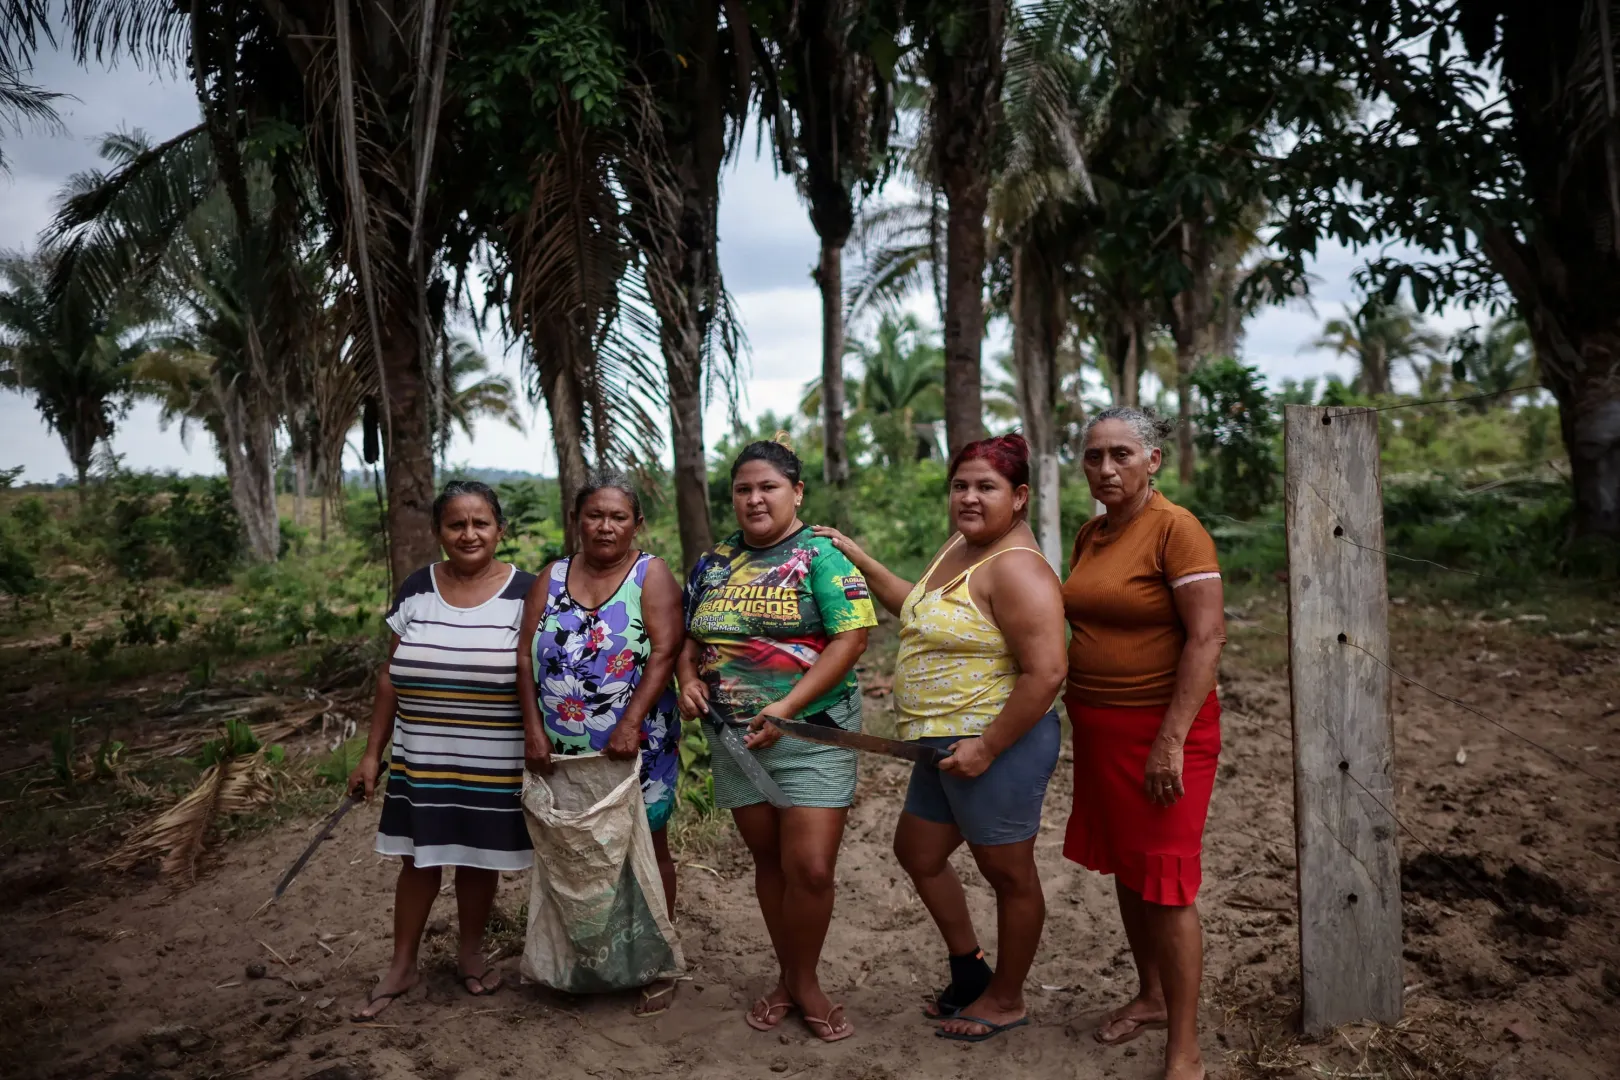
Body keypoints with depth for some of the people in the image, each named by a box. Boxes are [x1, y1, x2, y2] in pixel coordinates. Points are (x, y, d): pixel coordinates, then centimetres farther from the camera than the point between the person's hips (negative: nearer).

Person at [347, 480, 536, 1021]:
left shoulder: (524, 593, -8)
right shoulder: (416, 590, 0)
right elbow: (391, 677, 6)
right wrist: (372, 752, 5)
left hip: (494, 767, -2)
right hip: (422, 761, 2)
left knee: (479, 861, 13)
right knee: (418, 860, 12)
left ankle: (471, 956, 34)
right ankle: (402, 967, 29)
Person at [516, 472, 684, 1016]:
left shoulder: (651, 575, -4)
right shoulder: (551, 578, 8)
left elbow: (664, 652, -14)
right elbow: (526, 656, 5)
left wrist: (631, 723, -22)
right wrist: (533, 728, -4)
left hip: (636, 745, -3)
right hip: (563, 749, 4)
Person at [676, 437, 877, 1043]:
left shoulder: (821, 556, -7)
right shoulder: (713, 564, 10)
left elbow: (850, 640, -15)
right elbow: (691, 639, 19)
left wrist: (786, 708, -21)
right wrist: (689, 680, -3)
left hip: (812, 734, -5)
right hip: (735, 738, 5)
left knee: (810, 869, -6)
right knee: (769, 861, 14)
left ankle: (805, 982, 18)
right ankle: (787, 977, 31)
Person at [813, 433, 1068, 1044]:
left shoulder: (1014, 569, -20)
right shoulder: (957, 546, 9)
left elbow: (1045, 672, -27)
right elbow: (923, 610, 26)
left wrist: (986, 747, -24)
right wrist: (857, 559, 21)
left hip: (995, 748, -10)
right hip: (942, 744, 10)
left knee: (1008, 874, 9)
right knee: (917, 853, 22)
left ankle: (1006, 998, 30)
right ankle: (968, 970, 41)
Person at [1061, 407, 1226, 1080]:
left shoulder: (1175, 529, -14)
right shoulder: (1091, 534, 9)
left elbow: (1207, 636, -19)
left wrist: (1171, 741, -23)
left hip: (1161, 728, -7)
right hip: (1097, 727, 7)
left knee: (1164, 886, -2)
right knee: (1124, 868, 18)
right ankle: (1151, 997, 38)